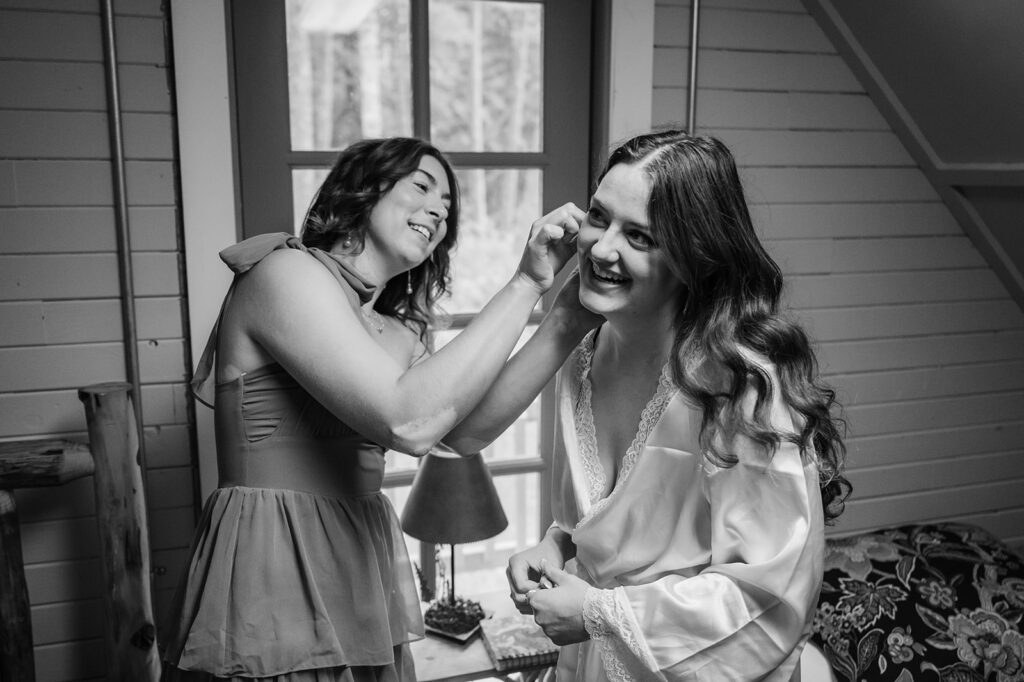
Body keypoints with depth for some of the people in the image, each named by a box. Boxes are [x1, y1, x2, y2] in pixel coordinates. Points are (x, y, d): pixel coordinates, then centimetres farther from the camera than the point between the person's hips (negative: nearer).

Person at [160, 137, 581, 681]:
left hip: (362, 571, 8)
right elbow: (409, 423, -25)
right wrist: (525, 285, -20)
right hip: (274, 579, -8)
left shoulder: (392, 328, 13)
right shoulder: (287, 272, -13)